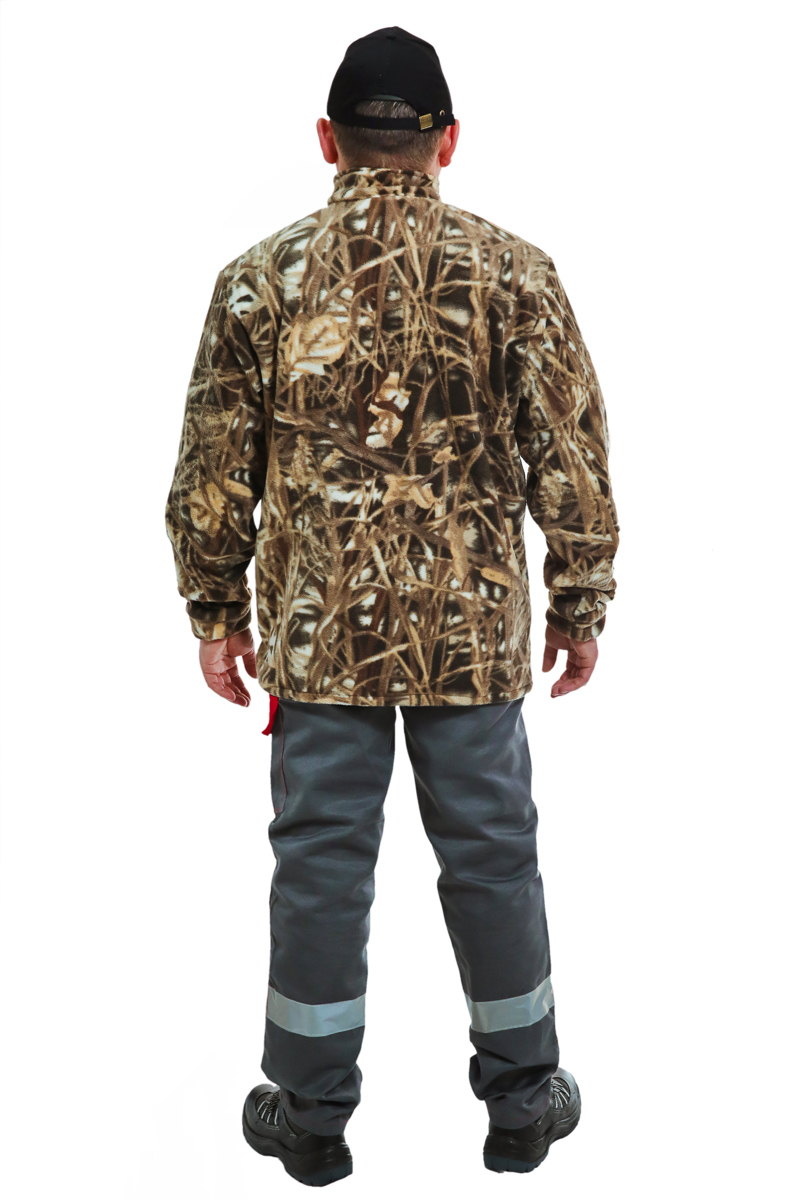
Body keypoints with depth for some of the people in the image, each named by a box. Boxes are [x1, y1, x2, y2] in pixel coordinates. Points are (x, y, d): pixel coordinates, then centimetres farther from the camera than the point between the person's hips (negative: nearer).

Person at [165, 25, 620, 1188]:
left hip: (317, 627, 1)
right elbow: (572, 455, -2)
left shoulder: (260, 278, -2)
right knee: (490, 853, 12)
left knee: (320, 858, 10)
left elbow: (213, 466, 1)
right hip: (478, 629, 0)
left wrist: (214, 609, 11)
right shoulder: (515, 273, -3)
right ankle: (522, 1094, 27)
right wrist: (580, 605, 7)